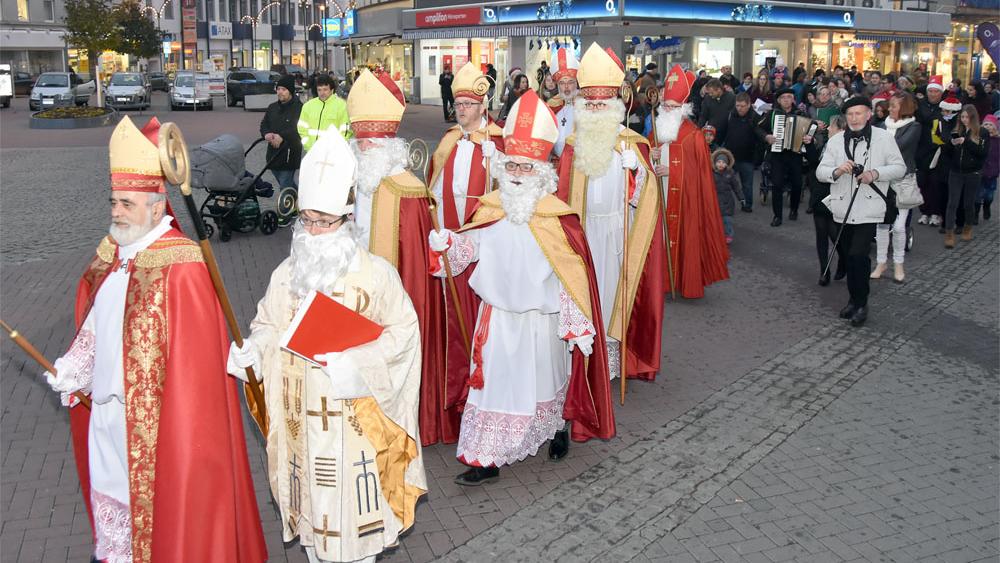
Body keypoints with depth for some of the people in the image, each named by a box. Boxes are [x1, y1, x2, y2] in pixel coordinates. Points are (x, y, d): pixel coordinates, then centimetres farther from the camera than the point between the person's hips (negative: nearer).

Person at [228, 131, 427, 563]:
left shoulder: (375, 274, -10)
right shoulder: (287, 274, 2)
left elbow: (403, 330, -7)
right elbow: (269, 326, 10)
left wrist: (358, 360, -19)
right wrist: (249, 351, -10)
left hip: (356, 410, -3)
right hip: (302, 410, 4)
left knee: (353, 492, 7)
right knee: (310, 486, 15)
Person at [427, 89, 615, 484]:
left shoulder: (558, 218, -16)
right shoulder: (490, 209, -4)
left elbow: (574, 277, -12)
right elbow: (468, 247, 8)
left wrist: (579, 328, -10)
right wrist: (445, 243, -14)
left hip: (541, 319, -2)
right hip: (497, 316, 3)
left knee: (545, 380, 18)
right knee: (493, 382, 5)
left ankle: (558, 427, 48)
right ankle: (486, 460, 15)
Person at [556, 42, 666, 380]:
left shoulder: (631, 144, -3)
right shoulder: (573, 144, 5)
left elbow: (645, 196, -7)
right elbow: (562, 194, 8)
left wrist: (636, 168, -24)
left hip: (616, 230, -2)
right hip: (581, 229, 2)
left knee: (612, 290, 4)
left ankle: (611, 358, 15)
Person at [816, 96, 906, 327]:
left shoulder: (883, 137, 0)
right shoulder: (836, 141, 5)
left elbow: (900, 167, 2)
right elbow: (820, 172, 2)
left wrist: (875, 173, -16)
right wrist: (837, 171, -20)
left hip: (869, 207, -3)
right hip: (843, 208, 4)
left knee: (858, 255, -14)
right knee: (850, 256, 13)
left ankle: (861, 304, 2)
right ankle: (854, 299, 29)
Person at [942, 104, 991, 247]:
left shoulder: (982, 134, -2)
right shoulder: (956, 131, 7)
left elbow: (983, 153, -13)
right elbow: (947, 152, 8)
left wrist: (966, 142, -20)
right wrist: (951, 143, -13)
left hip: (973, 174, -2)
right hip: (955, 173, 2)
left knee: (969, 203, 9)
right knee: (952, 203, -6)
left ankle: (968, 228, 31)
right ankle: (949, 234, -9)